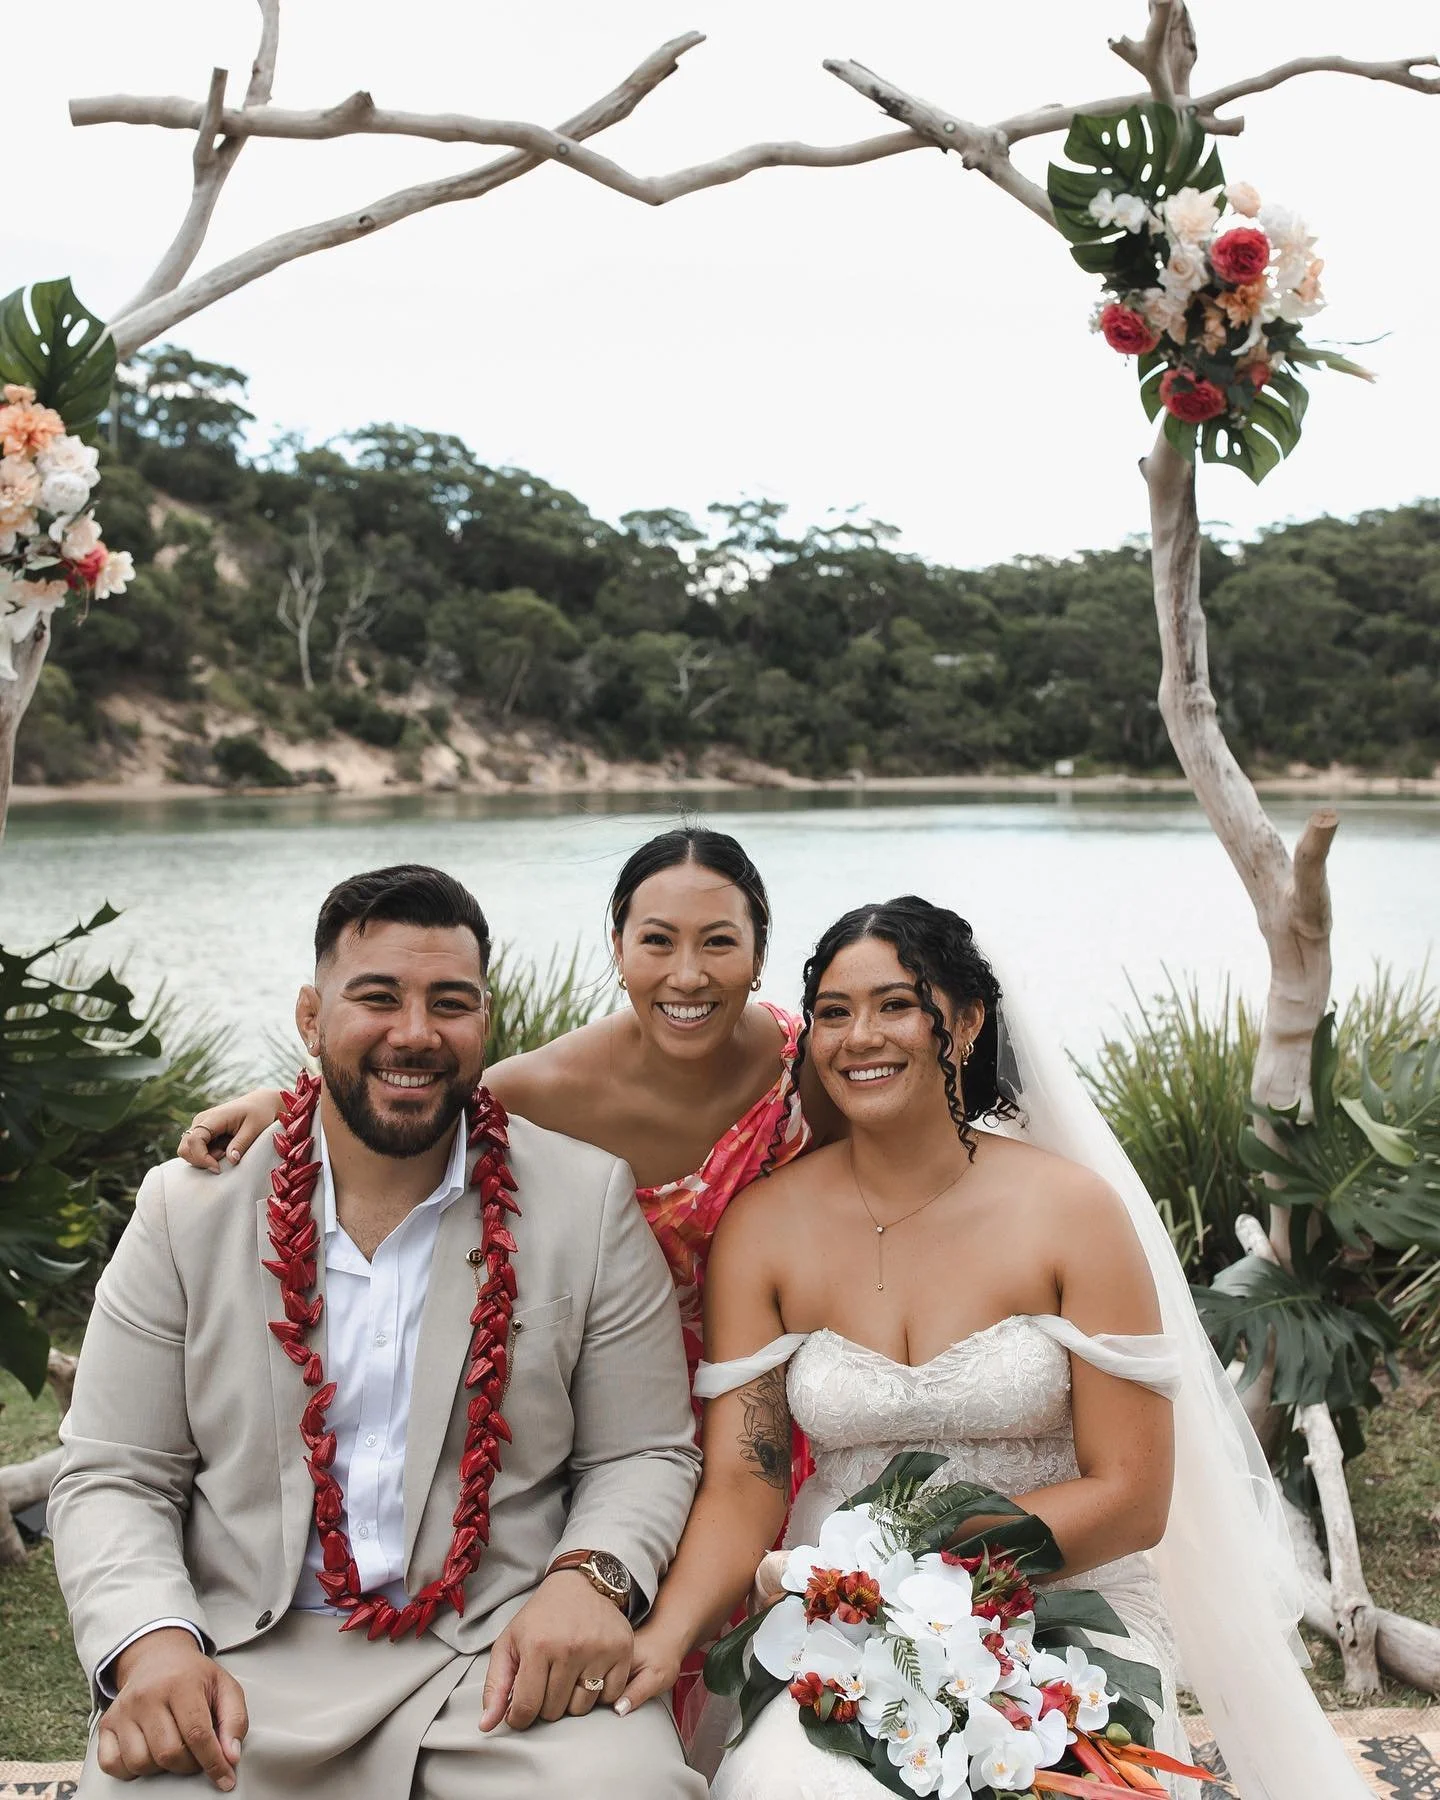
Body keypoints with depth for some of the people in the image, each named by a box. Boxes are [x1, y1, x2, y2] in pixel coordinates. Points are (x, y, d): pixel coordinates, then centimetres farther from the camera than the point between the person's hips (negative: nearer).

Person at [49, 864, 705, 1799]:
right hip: (249, 1660, 0)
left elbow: (643, 1456, 4)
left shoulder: (590, 1198, 2)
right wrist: (151, 1642, -15)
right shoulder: (189, 1210, 4)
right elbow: (111, 1478, 4)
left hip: (506, 1657, 0)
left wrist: (590, 1577, -17)